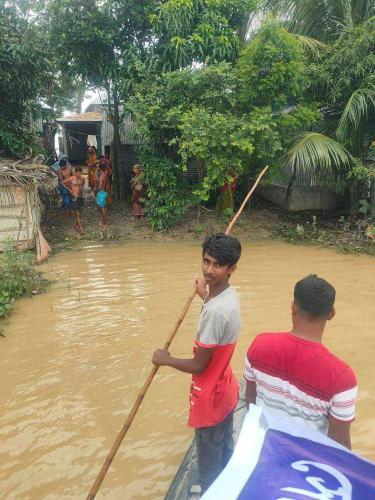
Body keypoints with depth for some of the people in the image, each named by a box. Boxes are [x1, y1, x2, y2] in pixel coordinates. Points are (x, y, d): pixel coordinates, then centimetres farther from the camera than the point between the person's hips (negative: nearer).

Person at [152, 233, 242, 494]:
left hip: (210, 397, -9)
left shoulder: (215, 310, -34)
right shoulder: (228, 294, -5)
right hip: (226, 391, 9)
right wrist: (205, 296, 23)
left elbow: (198, 365, -26)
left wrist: (165, 359, -10)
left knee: (209, 462, 16)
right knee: (225, 451, 29)